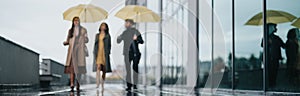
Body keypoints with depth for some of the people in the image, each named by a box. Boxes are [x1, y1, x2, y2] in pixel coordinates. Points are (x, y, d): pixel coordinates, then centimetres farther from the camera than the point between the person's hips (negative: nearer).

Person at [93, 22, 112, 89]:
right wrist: (94, 53, 5)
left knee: (104, 69, 3)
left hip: (105, 53, -1)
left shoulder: (107, 35, 7)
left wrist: (108, 53, -9)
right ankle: (97, 84, -21)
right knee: (98, 67, -14)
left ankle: (102, 84, 12)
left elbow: (109, 45, 3)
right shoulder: (97, 35, 14)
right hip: (98, 53, 1)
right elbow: (95, 44, 14)